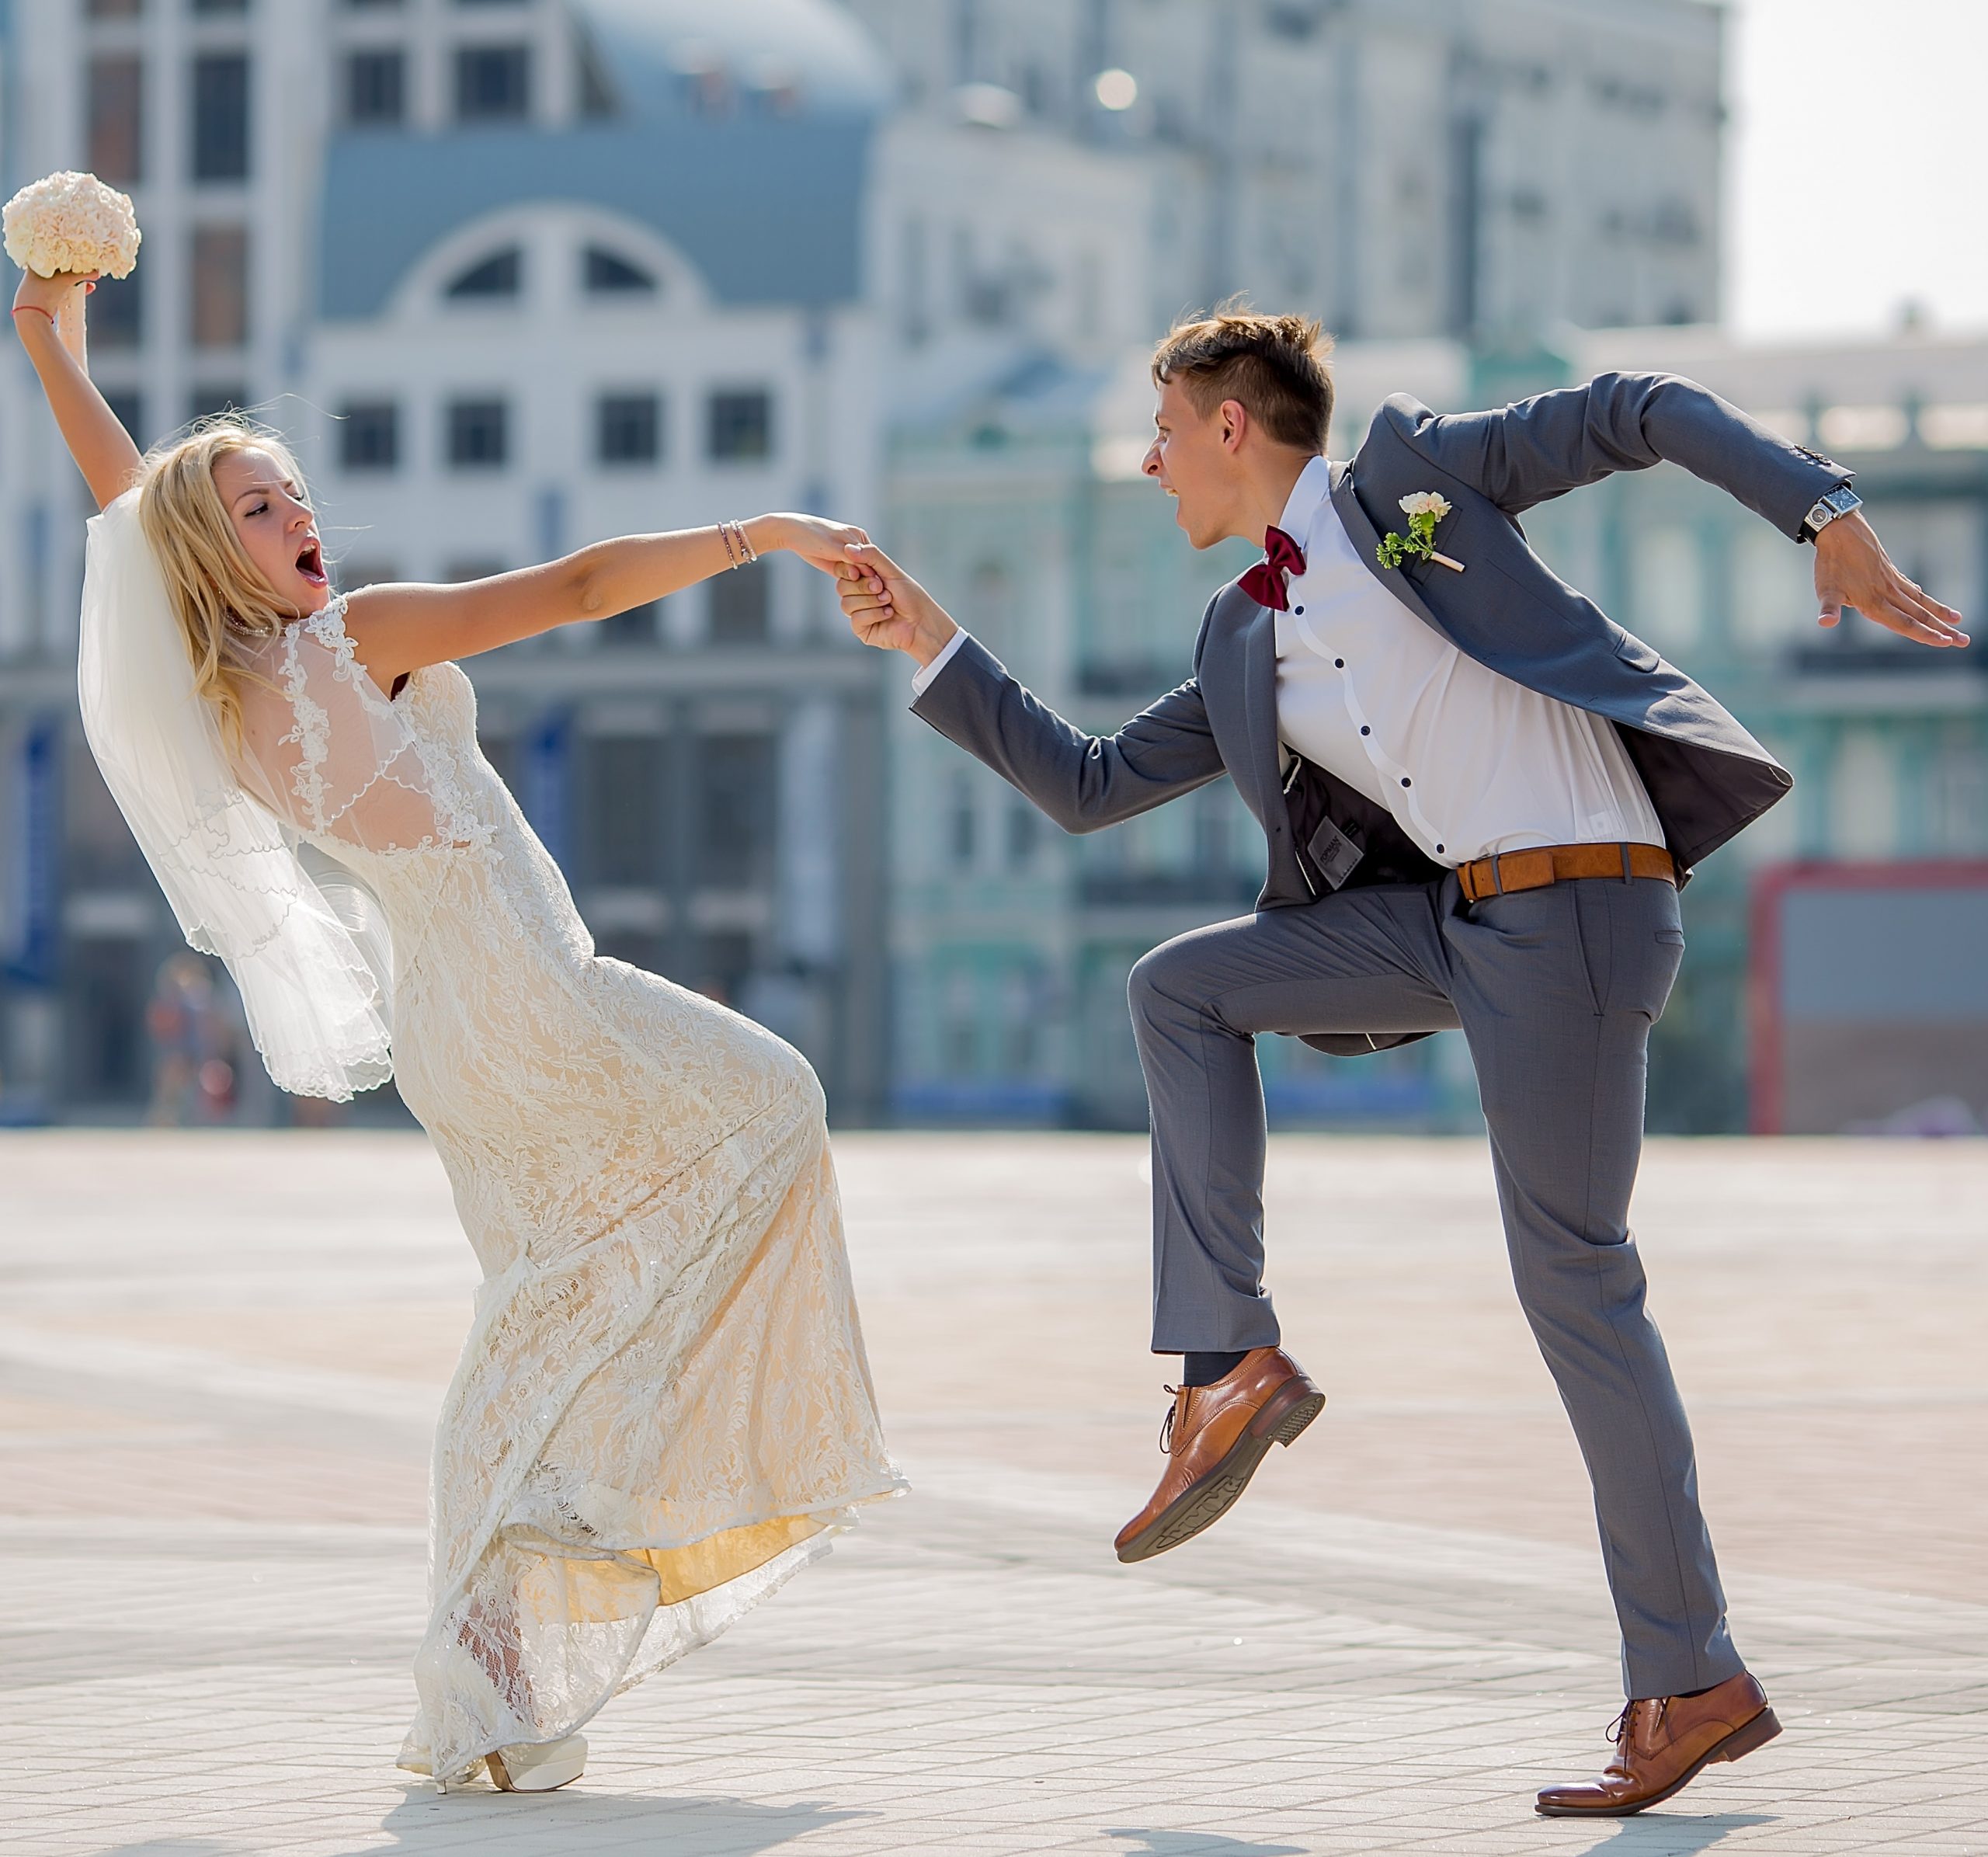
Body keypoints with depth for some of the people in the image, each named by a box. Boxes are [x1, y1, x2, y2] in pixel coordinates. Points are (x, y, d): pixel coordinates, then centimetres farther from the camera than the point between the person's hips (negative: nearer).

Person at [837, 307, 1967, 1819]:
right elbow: (1090, 786, 24)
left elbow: (1647, 414, -1)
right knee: (1179, 988, 5)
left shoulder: (1412, 474, 1)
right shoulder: (1245, 647, 19)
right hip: (1461, 912, 7)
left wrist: (1829, 516, -14)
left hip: (1579, 903, -7)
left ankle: (1691, 1679, 2)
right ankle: (1232, 1368, 3)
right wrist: (932, 645, 19)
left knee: (1573, 1280, -5)